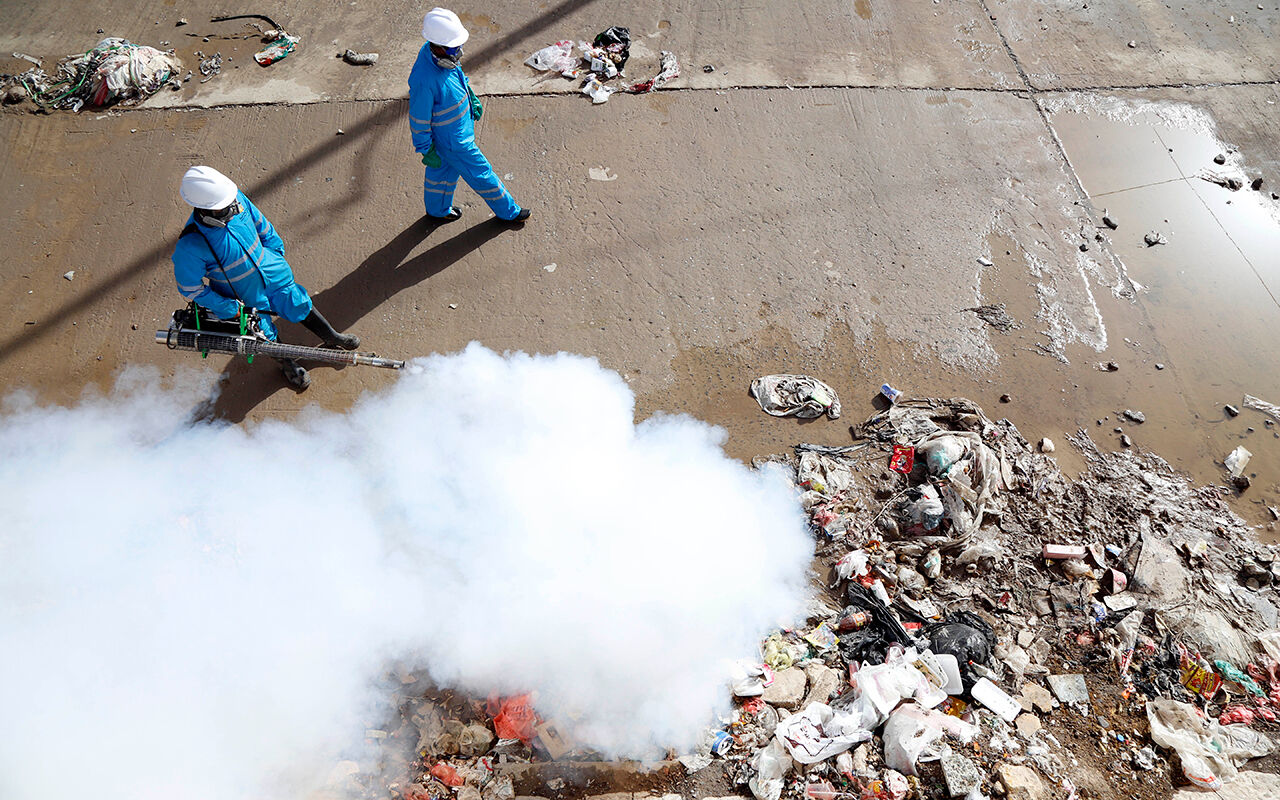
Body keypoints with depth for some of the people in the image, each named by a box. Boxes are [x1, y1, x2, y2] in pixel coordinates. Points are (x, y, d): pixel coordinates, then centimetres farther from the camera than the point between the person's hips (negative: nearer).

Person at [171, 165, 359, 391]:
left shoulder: (236, 198, -25)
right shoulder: (190, 246, -37)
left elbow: (260, 223, -2)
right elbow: (190, 288, -20)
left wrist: (276, 251, 10)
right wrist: (229, 309, -14)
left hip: (272, 273, 4)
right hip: (243, 295, -3)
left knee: (299, 306, 23)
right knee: (264, 333, 20)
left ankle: (331, 337, 51)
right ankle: (286, 363, 51)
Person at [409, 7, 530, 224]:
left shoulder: (433, 50, -13)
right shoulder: (424, 80, -39)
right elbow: (419, 120, -26)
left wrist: (471, 97, 18)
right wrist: (427, 151, -16)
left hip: (461, 124, 8)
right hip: (452, 140, -8)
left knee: (444, 169, 28)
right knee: (481, 175, 12)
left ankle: (437, 210, 52)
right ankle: (508, 211, 35)